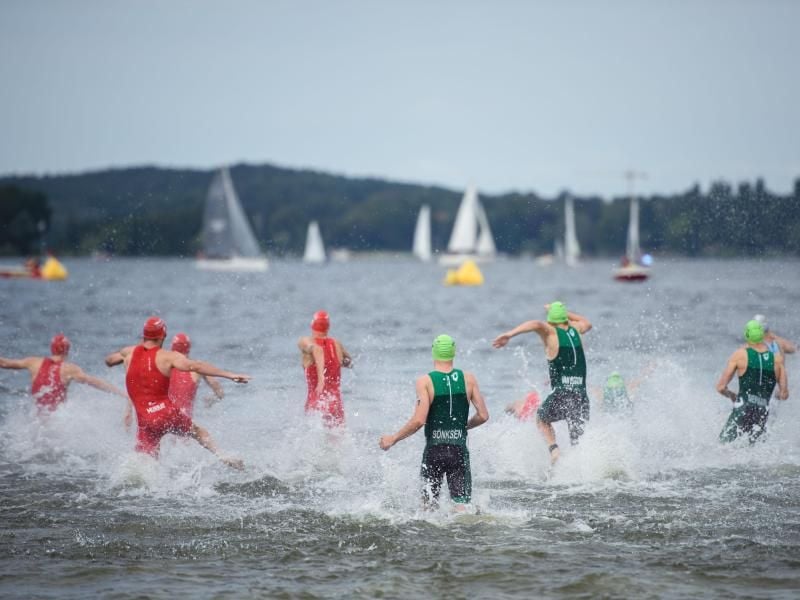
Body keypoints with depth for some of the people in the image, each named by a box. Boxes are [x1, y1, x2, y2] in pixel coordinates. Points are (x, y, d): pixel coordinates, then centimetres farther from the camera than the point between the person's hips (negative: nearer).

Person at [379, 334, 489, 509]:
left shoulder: (425, 381, -7)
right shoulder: (468, 379, 2)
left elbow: (419, 420, -15)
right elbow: (483, 416, 2)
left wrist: (393, 439, -3)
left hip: (434, 451, -1)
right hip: (460, 451, 1)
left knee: (429, 506, 14)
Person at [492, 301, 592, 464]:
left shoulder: (550, 332, 0)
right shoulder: (575, 329, 15)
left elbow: (537, 324, -23)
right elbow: (587, 323, 40)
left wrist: (509, 334, -31)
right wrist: (562, 311, 44)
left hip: (561, 393, -4)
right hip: (581, 395, 4)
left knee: (541, 419, 25)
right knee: (578, 442, 9)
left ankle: (554, 449, 3)